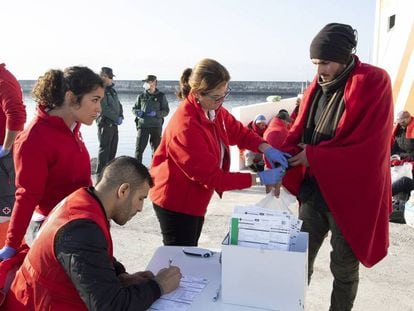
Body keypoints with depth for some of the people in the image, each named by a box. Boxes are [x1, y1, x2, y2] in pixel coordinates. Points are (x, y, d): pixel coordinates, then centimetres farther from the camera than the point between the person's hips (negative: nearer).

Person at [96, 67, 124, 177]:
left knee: (113, 149, 13)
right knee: (104, 149, -5)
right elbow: (104, 108, -18)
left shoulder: (112, 90, 17)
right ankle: (100, 173, 1)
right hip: (105, 123, -8)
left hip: (114, 124, 8)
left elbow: (119, 105, 17)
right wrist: (117, 118, -15)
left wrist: (121, 117, 0)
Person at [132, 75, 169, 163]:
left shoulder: (161, 96, 2)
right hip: (143, 125, 0)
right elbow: (134, 109, 14)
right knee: (139, 148, -4)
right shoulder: (141, 96, 6)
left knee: (156, 148, 10)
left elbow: (166, 111, 0)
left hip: (156, 126, 0)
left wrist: (156, 113, -16)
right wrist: (138, 112, -9)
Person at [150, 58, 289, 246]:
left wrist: (266, 148, -12)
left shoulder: (213, 109, -6)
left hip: (195, 198, 9)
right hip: (175, 202, -8)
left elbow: (237, 131, 7)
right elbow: (211, 176, -30)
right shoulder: (185, 127, -32)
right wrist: (259, 179, -27)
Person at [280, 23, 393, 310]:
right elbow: (298, 131, 6)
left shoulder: (374, 82, -13)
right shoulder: (317, 86, 7)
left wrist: (313, 156, -17)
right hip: (313, 190, 6)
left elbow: (366, 143, -19)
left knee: (344, 269, 10)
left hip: (350, 194, -5)